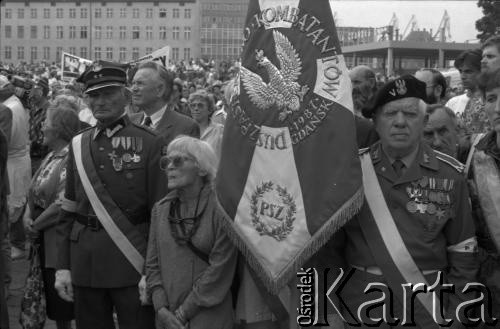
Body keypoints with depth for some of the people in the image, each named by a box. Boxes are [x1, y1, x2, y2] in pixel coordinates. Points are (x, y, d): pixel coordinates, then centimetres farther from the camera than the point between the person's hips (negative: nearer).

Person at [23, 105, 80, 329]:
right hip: (44, 243, 8)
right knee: (56, 309, 15)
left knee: (64, 308, 0)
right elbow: (35, 191, 16)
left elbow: (63, 204, -21)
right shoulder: (51, 156, 12)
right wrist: (28, 214, -3)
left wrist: (35, 225, -11)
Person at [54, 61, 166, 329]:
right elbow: (68, 211, 10)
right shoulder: (78, 146, 9)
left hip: (132, 264, -4)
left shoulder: (149, 143, -5)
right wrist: (62, 266, 5)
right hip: (84, 265, 4)